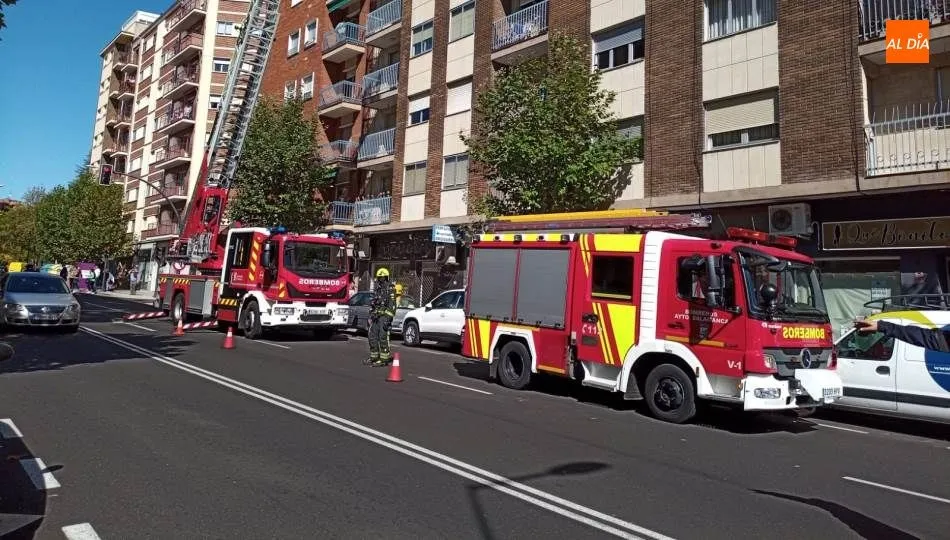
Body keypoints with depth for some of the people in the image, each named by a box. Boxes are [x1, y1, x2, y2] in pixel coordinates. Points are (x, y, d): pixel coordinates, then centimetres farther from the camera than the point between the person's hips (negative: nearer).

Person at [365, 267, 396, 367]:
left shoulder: (390, 288, -8)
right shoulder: (377, 288, 16)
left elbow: (392, 304, -15)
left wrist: (388, 318, -21)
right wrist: (370, 316, 17)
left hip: (384, 315, -8)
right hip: (376, 316, 8)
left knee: (383, 337, -10)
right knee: (372, 336, 9)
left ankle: (385, 358, -5)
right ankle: (374, 357, 18)